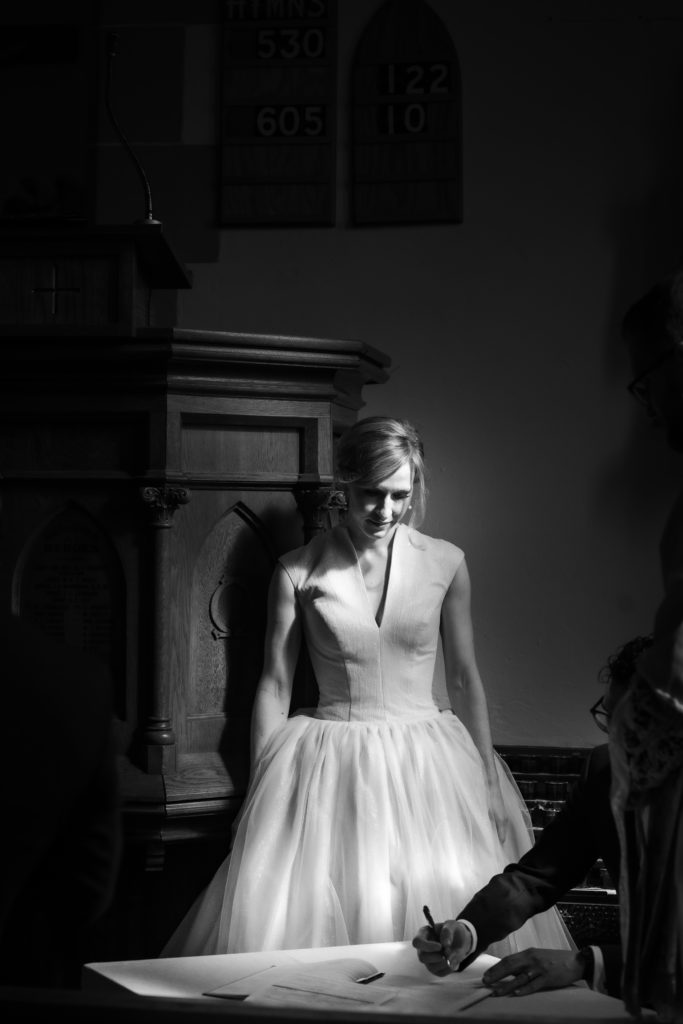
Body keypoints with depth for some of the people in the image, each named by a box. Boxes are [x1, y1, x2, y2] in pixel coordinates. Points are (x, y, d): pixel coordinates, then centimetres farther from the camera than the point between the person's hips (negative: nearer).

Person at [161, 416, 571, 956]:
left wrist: (488, 778, 8)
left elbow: (465, 678, 9)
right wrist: (262, 788, -1)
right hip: (330, 767, -1)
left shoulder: (445, 563, 1)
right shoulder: (299, 571, -3)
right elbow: (275, 685, 2)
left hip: (424, 769, 1)